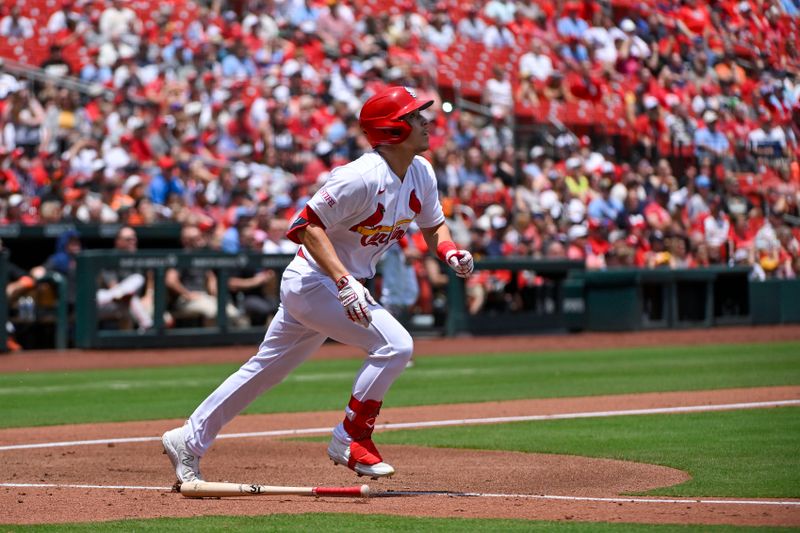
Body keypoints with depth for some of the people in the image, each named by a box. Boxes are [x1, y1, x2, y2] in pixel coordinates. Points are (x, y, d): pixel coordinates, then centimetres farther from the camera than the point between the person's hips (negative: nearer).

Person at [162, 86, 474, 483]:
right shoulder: (363, 177, -25)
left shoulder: (421, 173, 2)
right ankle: (350, 441, -8)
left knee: (266, 369, 15)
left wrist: (450, 251, -7)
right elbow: (308, 224, -25)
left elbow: (433, 225, 16)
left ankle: (188, 441, 25)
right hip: (315, 281, -9)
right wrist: (344, 282, -35)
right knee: (394, 345, -20)